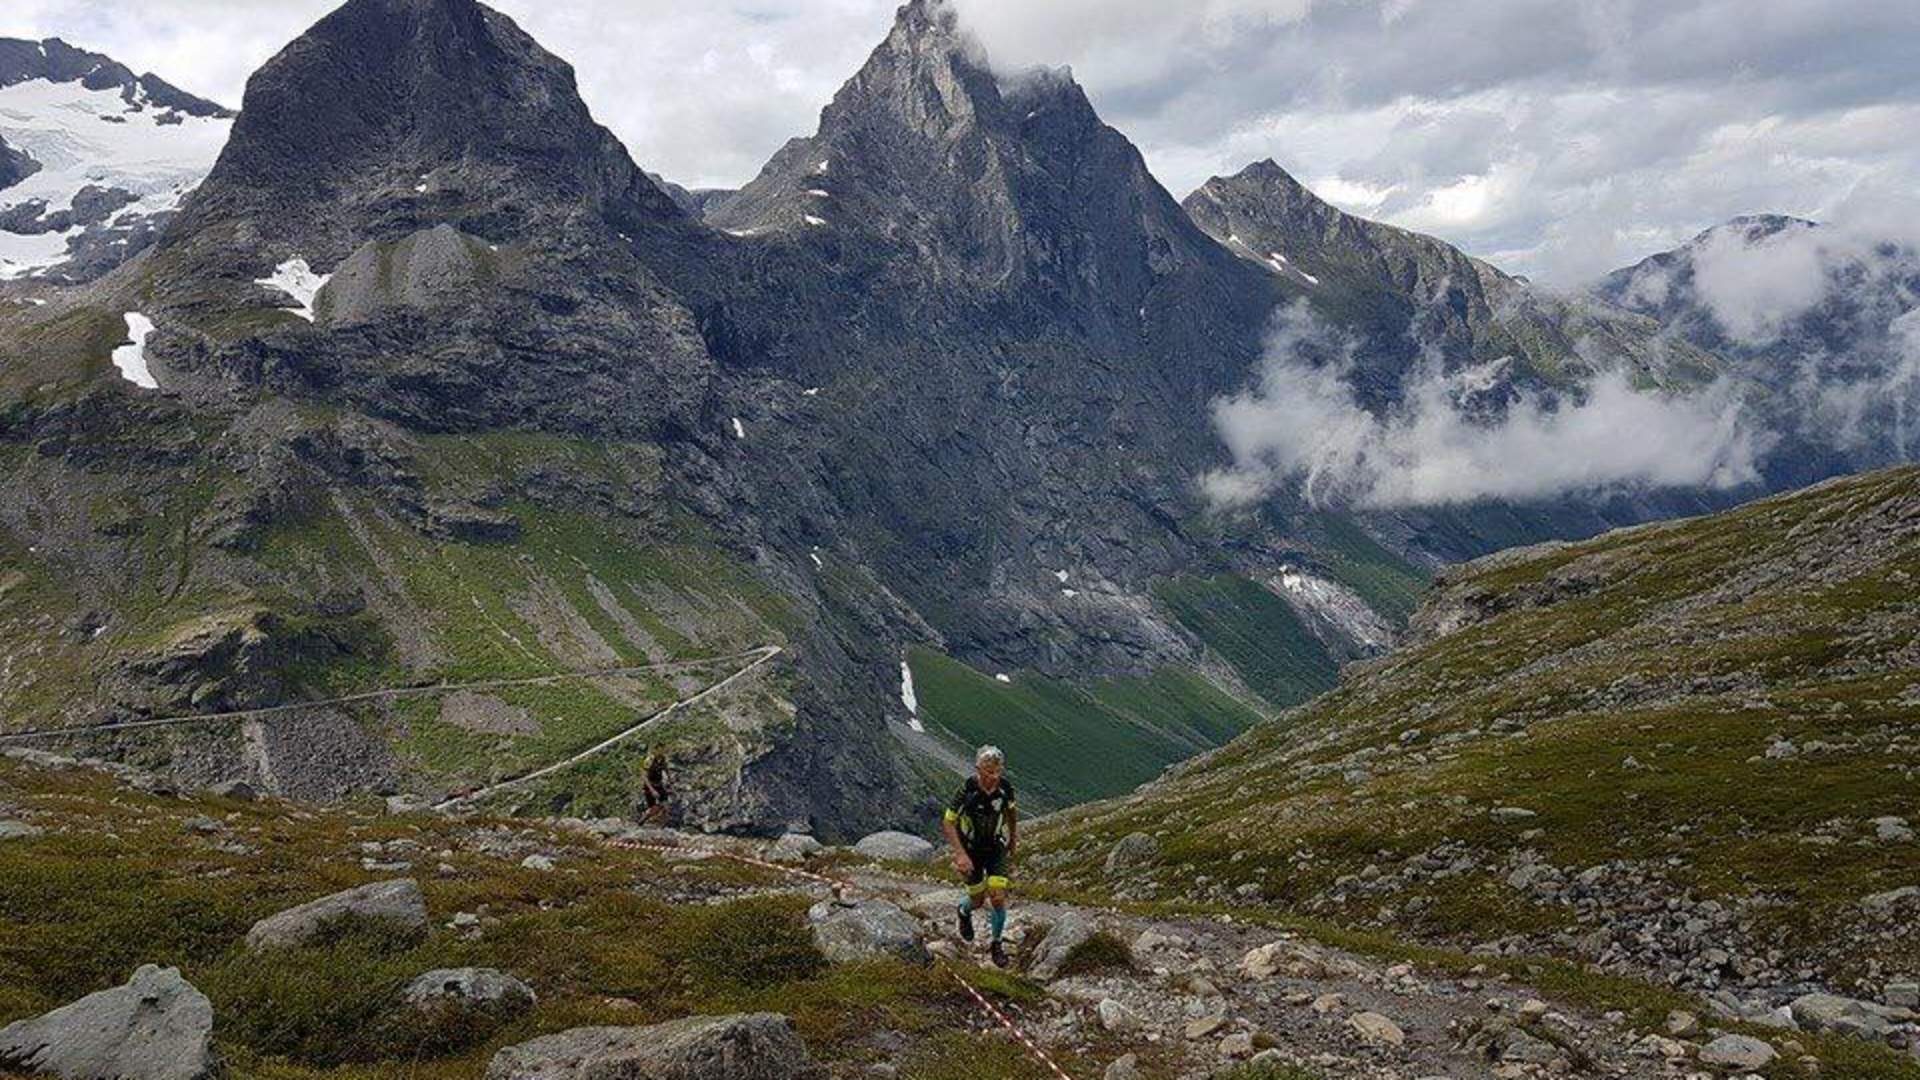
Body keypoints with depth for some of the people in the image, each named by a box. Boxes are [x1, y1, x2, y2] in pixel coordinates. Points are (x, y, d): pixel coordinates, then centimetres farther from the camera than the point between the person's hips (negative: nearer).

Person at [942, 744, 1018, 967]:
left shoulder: (1005, 787, -16)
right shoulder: (967, 790, -27)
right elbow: (948, 823, -19)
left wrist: (1014, 839, 18)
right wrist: (960, 854, -28)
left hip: (996, 848, 2)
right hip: (971, 850, -2)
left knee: (998, 897, -8)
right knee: (978, 900, 9)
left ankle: (996, 944, 15)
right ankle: (964, 911, 47)